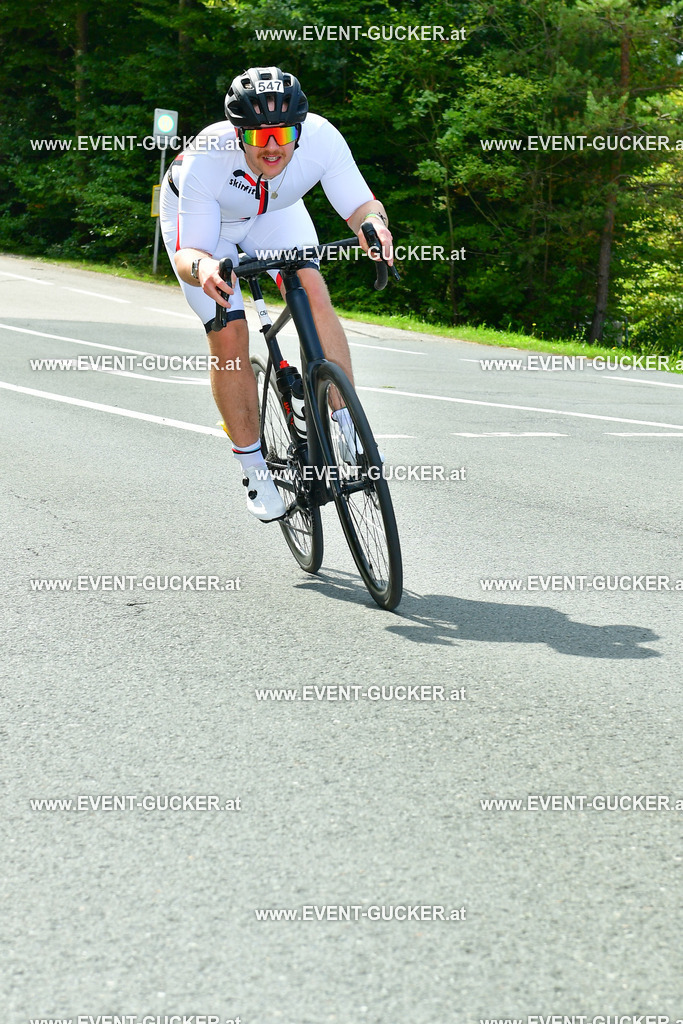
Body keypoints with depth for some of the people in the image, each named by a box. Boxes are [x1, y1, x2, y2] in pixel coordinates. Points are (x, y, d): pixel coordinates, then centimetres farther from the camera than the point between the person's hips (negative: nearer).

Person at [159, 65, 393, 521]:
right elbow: (188, 253, -36)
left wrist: (374, 221, -51)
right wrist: (201, 267, -60)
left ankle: (350, 429, -11)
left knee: (315, 296, -21)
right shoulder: (206, 159, -41)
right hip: (200, 220, -2)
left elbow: (362, 205, -27)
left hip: (274, 209, 2)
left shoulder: (321, 137, -35)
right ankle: (254, 468, 4)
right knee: (229, 338, -11)